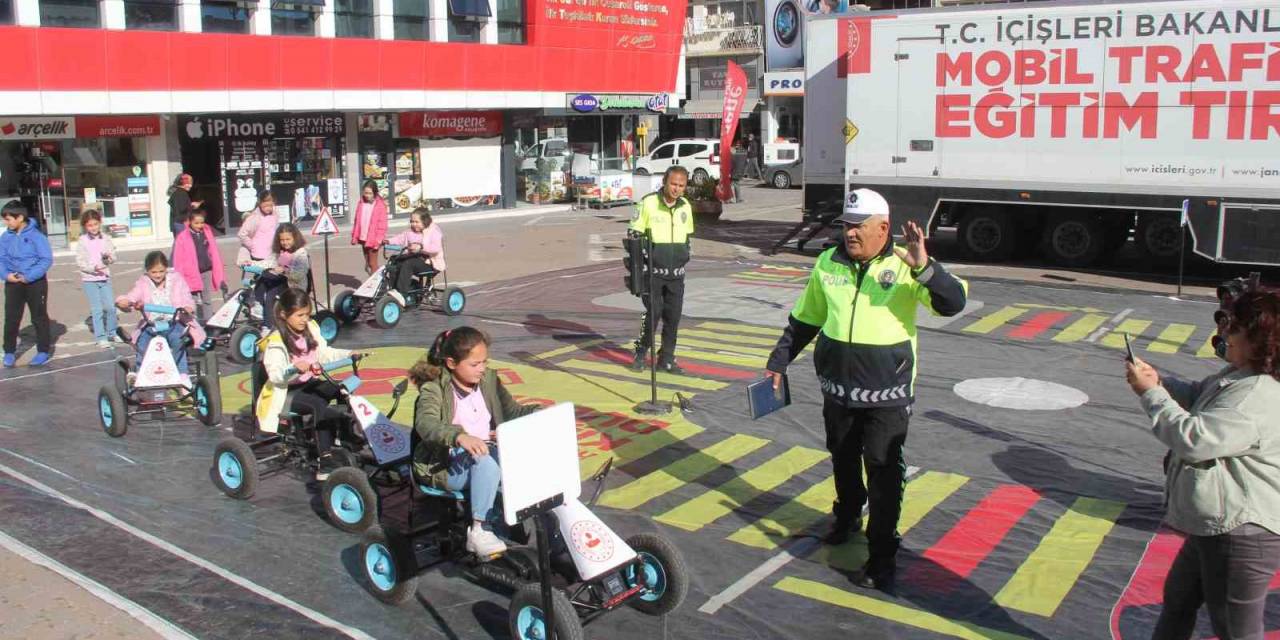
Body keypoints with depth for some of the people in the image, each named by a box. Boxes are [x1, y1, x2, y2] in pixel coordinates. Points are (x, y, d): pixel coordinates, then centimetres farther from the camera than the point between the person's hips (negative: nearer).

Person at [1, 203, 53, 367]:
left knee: (39, 318, 7)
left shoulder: (36, 235, -13)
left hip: (35, 282, -4)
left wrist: (29, 276, -20)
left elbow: (46, 260, -14)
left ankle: (43, 352, 16)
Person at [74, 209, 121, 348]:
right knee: (97, 309, -2)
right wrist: (93, 268, -23)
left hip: (105, 278, 3)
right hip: (89, 279, -3)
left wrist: (109, 257, -17)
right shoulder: (82, 241, -5)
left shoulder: (105, 238, 4)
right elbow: (79, 262, -8)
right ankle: (101, 337, 5)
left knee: (111, 306, 5)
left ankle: (112, 333, 22)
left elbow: (113, 256, 6)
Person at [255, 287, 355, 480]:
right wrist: (295, 368, -45)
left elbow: (324, 353, 10)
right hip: (286, 392, -7)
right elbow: (275, 374, -27)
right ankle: (325, 461, -33)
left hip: (310, 383, 7)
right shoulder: (275, 342, -17)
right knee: (319, 405, -33)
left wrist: (348, 354, -4)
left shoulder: (310, 329, 6)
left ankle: (346, 439, -17)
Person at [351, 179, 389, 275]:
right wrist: (355, 236, 8)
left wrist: (378, 240, -15)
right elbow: (357, 220, 11)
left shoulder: (380, 205, -9)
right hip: (363, 238, 6)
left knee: (372, 263, -2)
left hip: (372, 239, -6)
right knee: (367, 262, 14)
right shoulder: (361, 203, 7)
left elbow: (382, 224, -10)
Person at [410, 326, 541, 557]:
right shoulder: (434, 389, -11)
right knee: (486, 461, -36)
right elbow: (425, 424, -31)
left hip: (489, 454, 6)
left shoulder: (488, 380, 8)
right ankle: (479, 530, -28)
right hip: (446, 465, -5)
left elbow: (512, 410, 14)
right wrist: (459, 436, -50)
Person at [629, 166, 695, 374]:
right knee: (653, 312, -10)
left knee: (673, 316, 6)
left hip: (676, 273, 5)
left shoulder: (686, 206, 6)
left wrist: (684, 256, 13)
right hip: (653, 271, -5)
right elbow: (633, 234, -5)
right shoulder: (648, 203, -10)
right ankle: (641, 353, 10)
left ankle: (667, 359, 18)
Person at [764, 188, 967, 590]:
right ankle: (847, 517, 46)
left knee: (884, 474, -1)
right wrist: (778, 362, 14)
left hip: (887, 395, -4)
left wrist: (924, 268, -38)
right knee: (843, 461, 22)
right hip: (838, 388, 5)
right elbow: (804, 320, 13)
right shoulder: (829, 263, 1)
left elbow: (953, 302, -23)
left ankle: (881, 558, 8)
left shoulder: (904, 266, -11)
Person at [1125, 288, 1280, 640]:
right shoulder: (1240, 375, 7)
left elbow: (1195, 438, -29)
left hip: (1241, 535, -11)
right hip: (1215, 528, 11)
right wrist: (1159, 381, 2)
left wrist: (1150, 392, -17)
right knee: (1178, 599, 27)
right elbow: (1196, 394, 23)